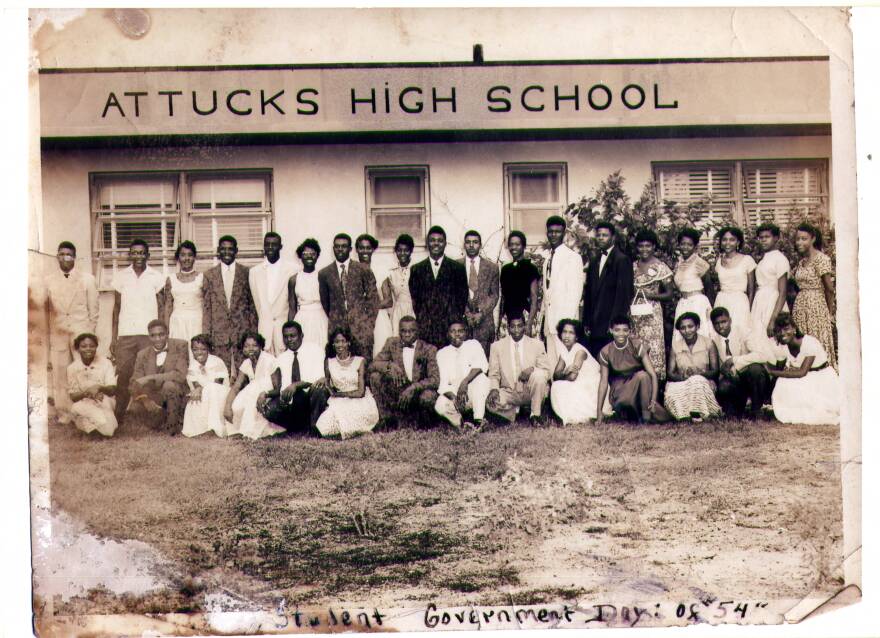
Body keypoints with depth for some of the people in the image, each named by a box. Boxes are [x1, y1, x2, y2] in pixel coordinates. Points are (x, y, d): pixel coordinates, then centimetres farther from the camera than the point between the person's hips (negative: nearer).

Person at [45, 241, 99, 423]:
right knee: (59, 375, -1)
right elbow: (44, 310, 10)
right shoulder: (48, 280, 10)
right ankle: (63, 414, 7)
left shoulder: (87, 279, 7)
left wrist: (90, 332, 3)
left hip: (81, 333, -1)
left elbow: (93, 309, 8)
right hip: (57, 334, 1)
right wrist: (45, 335, 1)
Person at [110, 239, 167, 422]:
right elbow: (116, 308, 11)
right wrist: (113, 338, 5)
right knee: (123, 376, -4)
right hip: (125, 335, 1)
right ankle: (118, 416, 1)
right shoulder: (121, 276, 9)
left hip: (149, 334, -1)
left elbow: (161, 309, 6)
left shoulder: (156, 277, 5)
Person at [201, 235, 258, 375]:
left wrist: (253, 332, 2)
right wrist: (206, 335, 2)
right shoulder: (209, 275, 8)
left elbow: (252, 304, 7)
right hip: (219, 331, 1)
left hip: (242, 330, -1)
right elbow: (206, 307, 8)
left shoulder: (246, 273, 6)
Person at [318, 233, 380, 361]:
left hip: (361, 325, -1)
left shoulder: (363, 270, 5)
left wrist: (369, 322, 2)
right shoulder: (324, 273, 9)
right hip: (337, 325, 1)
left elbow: (373, 297, 7)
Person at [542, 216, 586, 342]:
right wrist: (543, 312, 10)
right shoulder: (548, 259, 16)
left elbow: (575, 292, -10)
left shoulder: (573, 257, -6)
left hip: (564, 318, -6)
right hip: (549, 320, 6)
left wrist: (567, 320, -15)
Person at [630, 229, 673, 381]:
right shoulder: (632, 266, 12)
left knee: (652, 349, -8)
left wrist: (650, 295, -11)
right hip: (634, 313, 4)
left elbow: (669, 294, 0)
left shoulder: (661, 267, -1)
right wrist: (631, 295, 1)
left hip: (652, 313, -4)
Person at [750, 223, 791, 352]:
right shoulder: (763, 259, 15)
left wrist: (773, 319, -19)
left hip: (773, 304, -8)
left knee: (772, 345, -10)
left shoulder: (780, 259, -9)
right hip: (760, 304, 8)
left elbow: (782, 293, -13)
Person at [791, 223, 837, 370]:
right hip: (800, 306, 7)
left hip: (816, 306, -7)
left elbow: (829, 289, -7)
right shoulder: (801, 260, 13)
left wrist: (830, 313, -1)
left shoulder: (821, 258, -9)